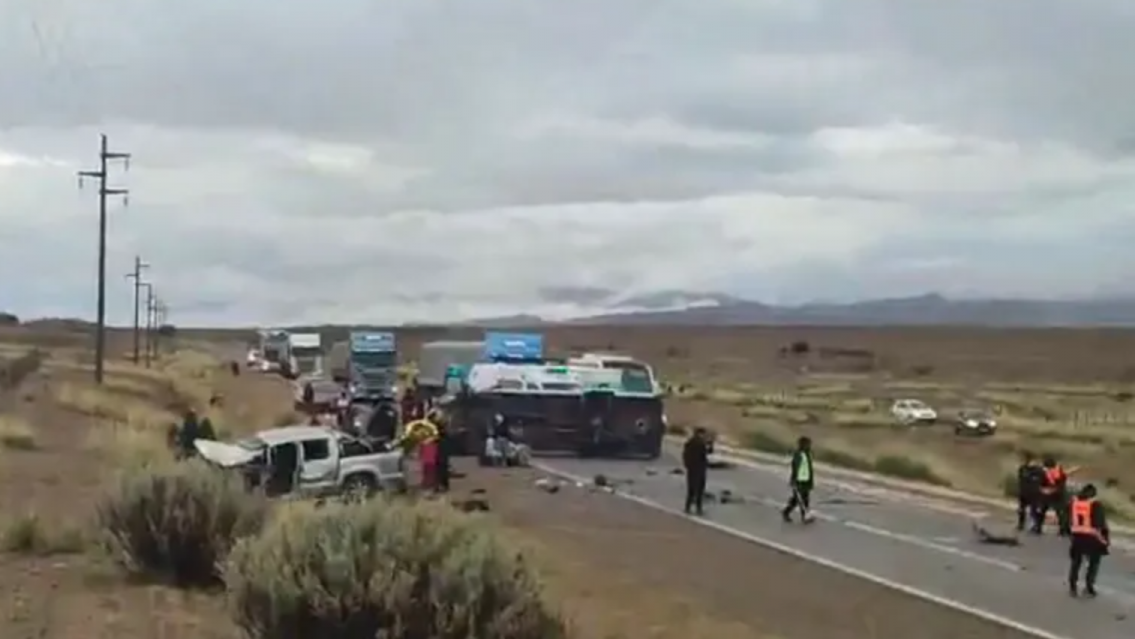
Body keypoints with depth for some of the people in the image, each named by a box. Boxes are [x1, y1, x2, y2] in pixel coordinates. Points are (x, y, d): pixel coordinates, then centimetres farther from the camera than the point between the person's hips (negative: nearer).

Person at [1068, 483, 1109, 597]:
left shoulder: (1073, 503, 4)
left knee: (1076, 561, 15)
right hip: (1091, 538, -4)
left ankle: (1073, 586, 15)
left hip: (1076, 536, 4)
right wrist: (1106, 538, 0)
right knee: (1094, 562, 12)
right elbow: (1101, 523, -11)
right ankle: (1089, 586, 10)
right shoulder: (1096, 505, -11)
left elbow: (1068, 521, 12)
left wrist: (1070, 534, 23)